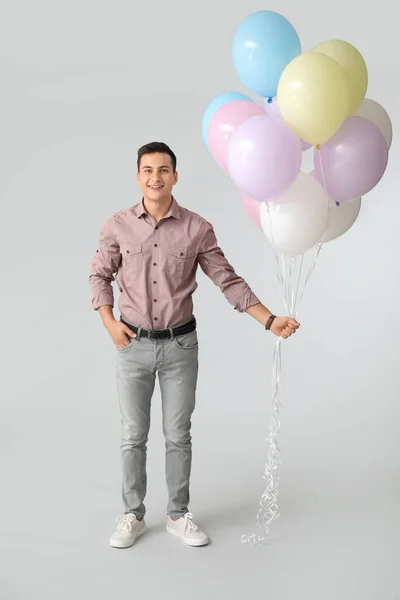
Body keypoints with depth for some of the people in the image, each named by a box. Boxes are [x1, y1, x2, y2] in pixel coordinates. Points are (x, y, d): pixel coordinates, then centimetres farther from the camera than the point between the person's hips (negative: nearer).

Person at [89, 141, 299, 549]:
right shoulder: (117, 226, -4)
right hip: (132, 346, 1)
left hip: (180, 346, 0)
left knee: (178, 435, 10)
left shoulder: (197, 229, -7)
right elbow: (100, 275, 7)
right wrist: (109, 322, -7)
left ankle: (178, 515, 26)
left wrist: (270, 321, -9)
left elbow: (228, 281, -3)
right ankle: (133, 516, 26)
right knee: (133, 436, 9)